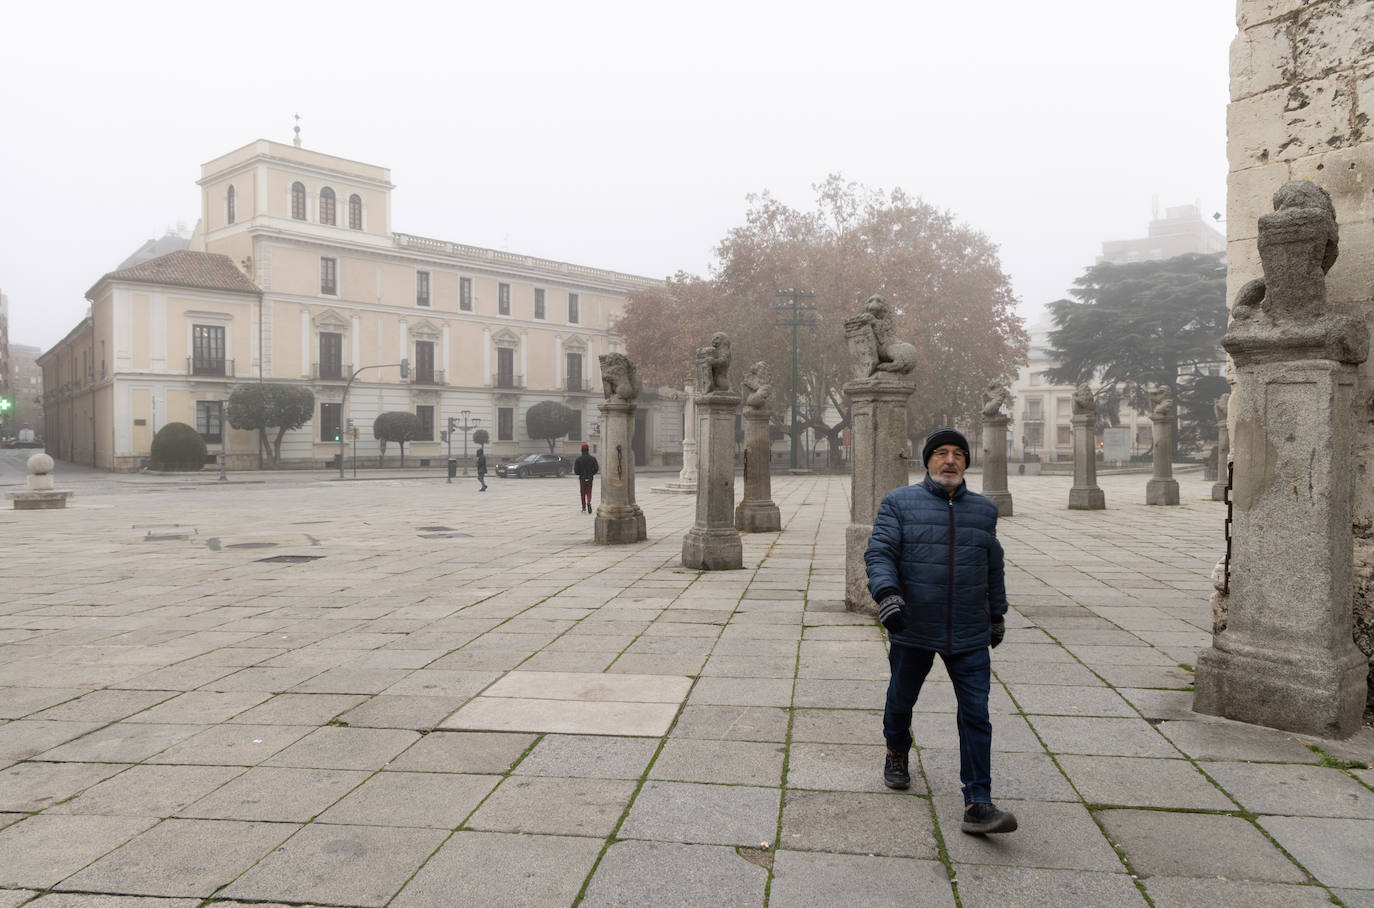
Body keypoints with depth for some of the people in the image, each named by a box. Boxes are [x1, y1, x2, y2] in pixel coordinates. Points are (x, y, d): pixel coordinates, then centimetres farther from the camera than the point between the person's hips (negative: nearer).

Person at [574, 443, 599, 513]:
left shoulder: (578, 459, -6)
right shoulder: (592, 459, -2)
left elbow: (576, 470, -9)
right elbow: (596, 468, -6)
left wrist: (580, 473, 11)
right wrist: (591, 473, 10)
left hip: (582, 478, -1)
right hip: (590, 478, 1)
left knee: (583, 493, 11)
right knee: (589, 492, 9)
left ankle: (584, 507, 12)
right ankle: (589, 502, -18)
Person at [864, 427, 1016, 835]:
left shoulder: (983, 509, 9)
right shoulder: (900, 503, -2)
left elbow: (993, 568, 19)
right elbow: (878, 553, -12)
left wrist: (998, 615, 24)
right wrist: (886, 594, -29)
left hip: (969, 635, 2)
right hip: (912, 631, -2)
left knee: (976, 715, -4)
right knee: (901, 699, 17)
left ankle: (977, 805, 0)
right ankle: (896, 754, 46)